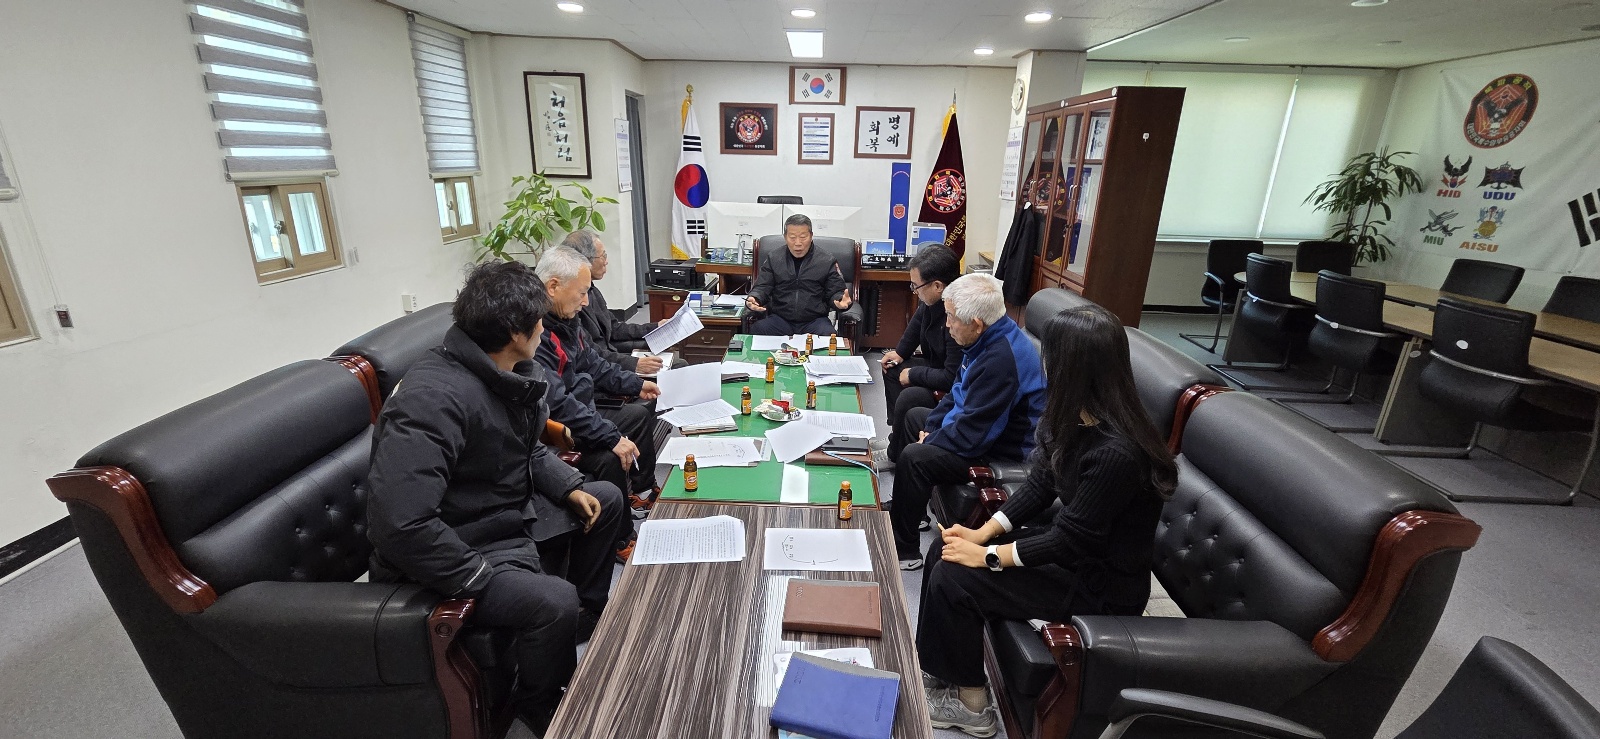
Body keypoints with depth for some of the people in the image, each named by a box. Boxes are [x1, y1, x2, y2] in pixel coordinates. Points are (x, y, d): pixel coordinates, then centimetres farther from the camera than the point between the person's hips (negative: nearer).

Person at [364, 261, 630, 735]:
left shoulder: (515, 375, -3)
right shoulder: (433, 398, -32)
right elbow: (399, 525, -37)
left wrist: (570, 487, 0)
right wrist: (479, 576, -28)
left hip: (513, 510, 10)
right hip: (463, 547, -9)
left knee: (606, 500, 15)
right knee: (555, 603, -29)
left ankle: (590, 616, 33)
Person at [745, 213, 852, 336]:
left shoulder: (827, 262, 9)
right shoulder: (773, 259, 13)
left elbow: (835, 292, 9)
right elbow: (761, 288, 9)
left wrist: (841, 300, -16)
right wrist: (754, 299, -15)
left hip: (815, 320, -1)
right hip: (780, 318, 1)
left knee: (828, 335, -33)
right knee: (757, 329, -29)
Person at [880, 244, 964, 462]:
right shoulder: (933, 300, -9)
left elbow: (953, 379, -32)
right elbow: (918, 321, 16)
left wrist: (914, 374, -19)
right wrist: (900, 352, 8)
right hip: (939, 368, 10)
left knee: (909, 398, -26)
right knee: (893, 369, 15)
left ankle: (897, 455, 0)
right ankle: (897, 434, 18)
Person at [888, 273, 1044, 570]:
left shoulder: (1001, 360, -33)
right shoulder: (990, 338, -1)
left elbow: (971, 435, -30)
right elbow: (959, 392, 12)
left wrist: (929, 441, -13)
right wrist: (931, 427, 2)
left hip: (1006, 452, -11)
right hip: (982, 427, 11)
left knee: (914, 457, -23)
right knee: (915, 415, 21)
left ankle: (904, 550, -3)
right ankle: (907, 509, 33)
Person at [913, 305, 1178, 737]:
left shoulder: (1116, 453, -32)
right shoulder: (1075, 418, -5)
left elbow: (1070, 540, -25)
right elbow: (1040, 486, 2)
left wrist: (987, 555, -18)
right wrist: (983, 532, -6)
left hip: (1101, 583, -8)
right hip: (1070, 541, 8)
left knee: (952, 580, -14)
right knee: (945, 551, 1)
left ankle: (969, 704, 10)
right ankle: (939, 666, 20)